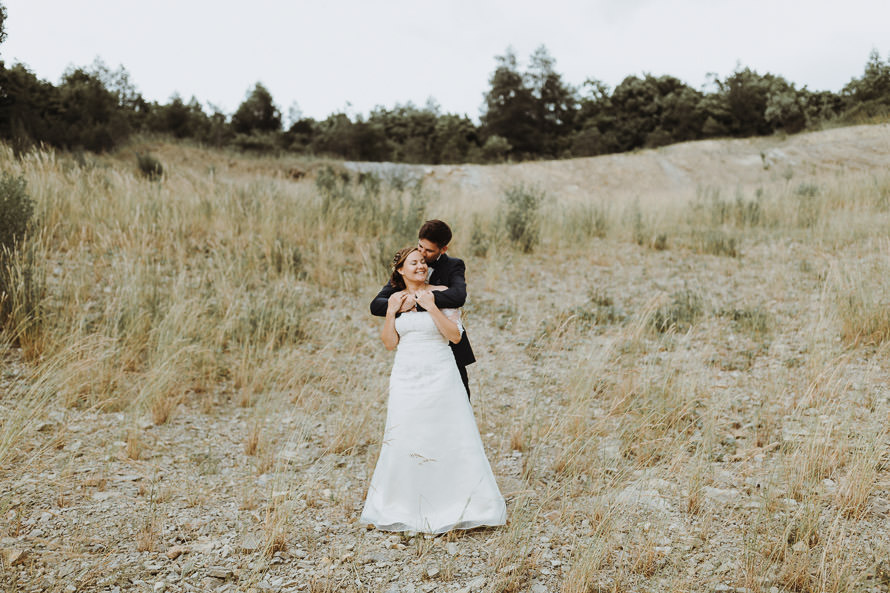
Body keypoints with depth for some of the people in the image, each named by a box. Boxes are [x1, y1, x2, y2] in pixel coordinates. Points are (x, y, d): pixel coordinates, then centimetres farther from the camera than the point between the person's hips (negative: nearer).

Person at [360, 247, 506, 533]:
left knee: (452, 440, -1)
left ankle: (465, 506, 13)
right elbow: (390, 343, 6)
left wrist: (431, 307, -16)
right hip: (406, 378, 3)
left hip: (440, 377, -3)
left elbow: (455, 335, -10)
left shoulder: (442, 294, -3)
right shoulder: (395, 298, 8)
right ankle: (402, 509, 20)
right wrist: (391, 311, -6)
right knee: (403, 442, 5)